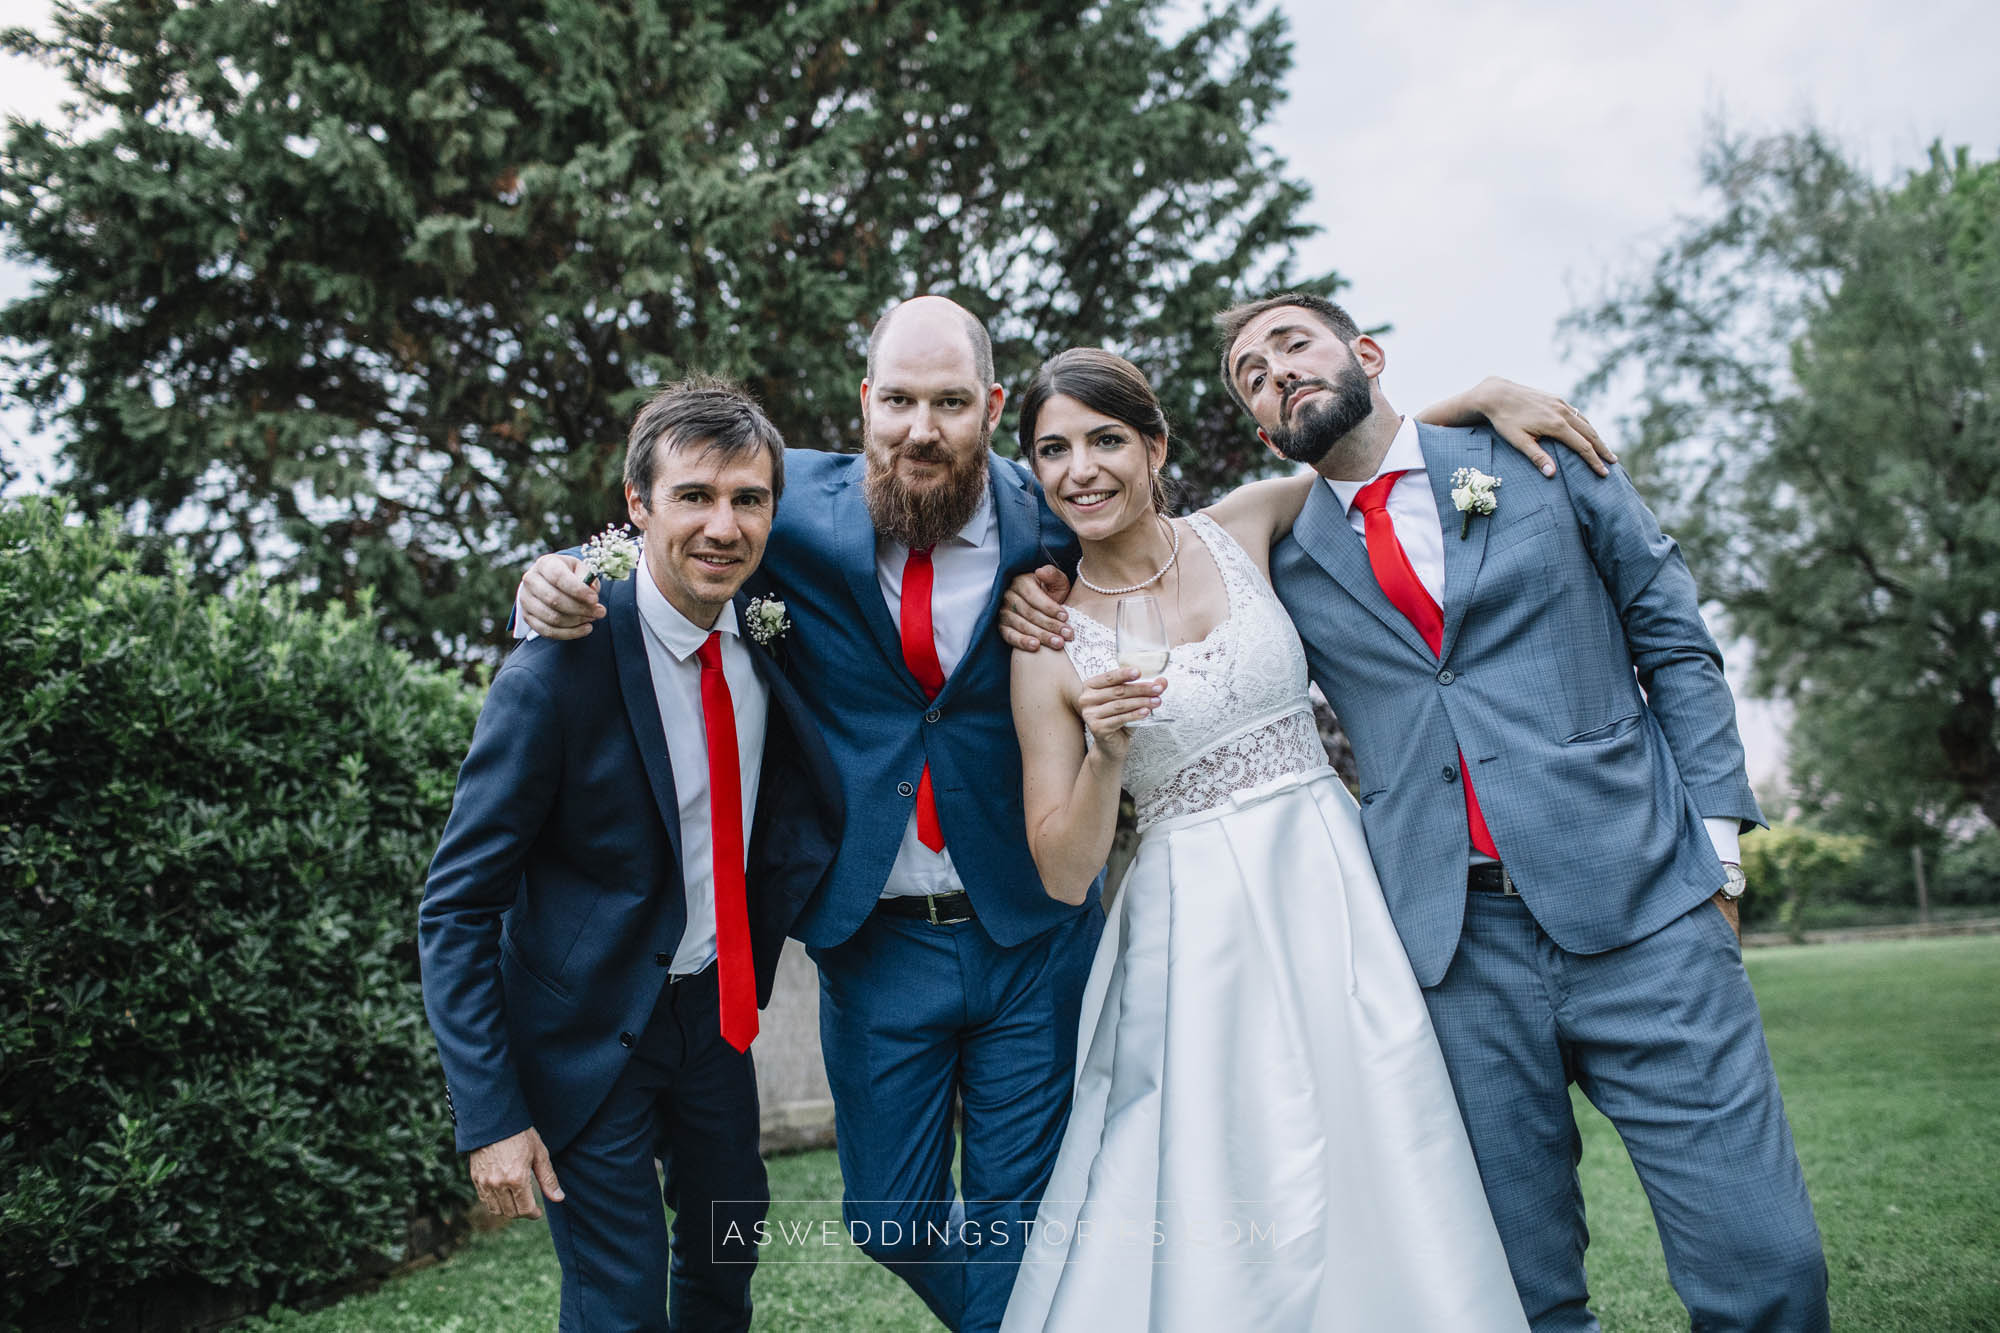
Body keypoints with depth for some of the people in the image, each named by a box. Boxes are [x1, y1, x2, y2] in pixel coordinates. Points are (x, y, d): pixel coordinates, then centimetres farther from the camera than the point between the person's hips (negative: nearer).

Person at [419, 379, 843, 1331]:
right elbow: (456, 908, -19)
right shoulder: (558, 671, -24)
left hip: (717, 1004, 6)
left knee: (728, 1248, 23)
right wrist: (490, 1116, -20)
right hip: (589, 1030, -6)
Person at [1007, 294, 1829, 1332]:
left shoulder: (1541, 457, 9)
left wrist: (1716, 841, 2)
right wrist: (1050, 604, 5)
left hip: (1639, 906, 0)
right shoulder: (1289, 564, 11)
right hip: (1457, 948, 1)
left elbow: (1674, 641, 10)